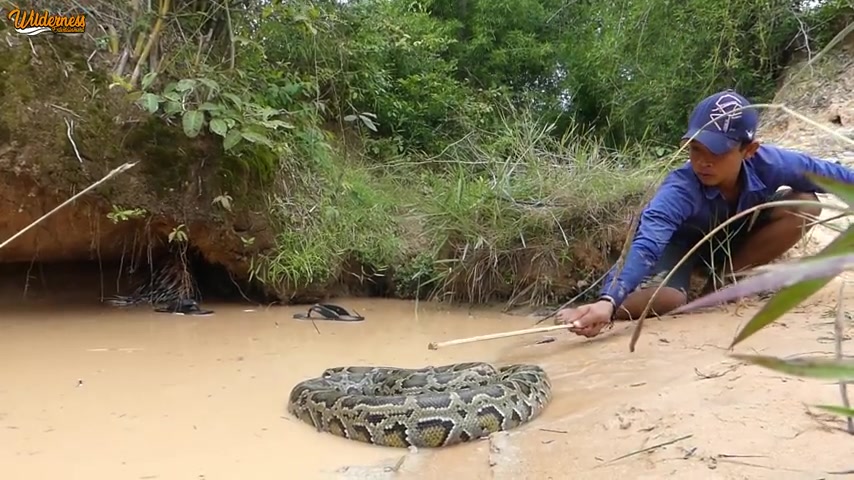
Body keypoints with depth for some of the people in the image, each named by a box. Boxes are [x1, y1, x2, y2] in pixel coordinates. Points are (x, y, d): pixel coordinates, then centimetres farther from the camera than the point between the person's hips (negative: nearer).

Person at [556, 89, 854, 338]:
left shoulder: (767, 163, -29)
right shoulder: (680, 189, -40)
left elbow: (827, 172, -11)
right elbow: (646, 245, -54)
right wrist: (608, 302, -70)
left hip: (736, 240, 5)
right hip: (685, 243, -5)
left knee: (805, 206, -19)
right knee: (665, 300, -36)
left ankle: (721, 280, -8)